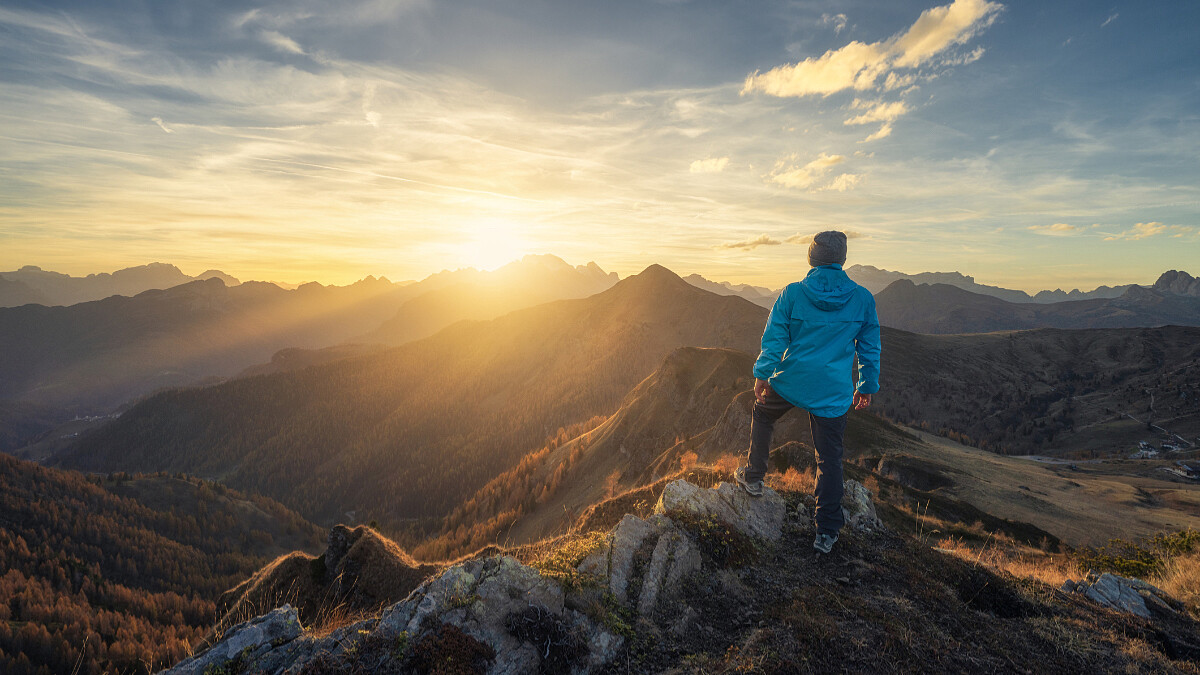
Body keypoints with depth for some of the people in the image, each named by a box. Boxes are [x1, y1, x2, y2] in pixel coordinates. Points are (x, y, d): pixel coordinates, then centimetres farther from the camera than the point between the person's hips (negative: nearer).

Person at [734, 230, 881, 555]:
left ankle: (753, 476, 36)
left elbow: (773, 338, -5)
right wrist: (867, 386, 16)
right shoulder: (863, 299, -3)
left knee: (762, 413, 30)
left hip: (790, 382, -1)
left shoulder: (792, 294, -8)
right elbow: (870, 348, 5)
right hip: (834, 393, 1)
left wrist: (762, 375, 5)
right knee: (830, 459, 11)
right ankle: (827, 531, 18)